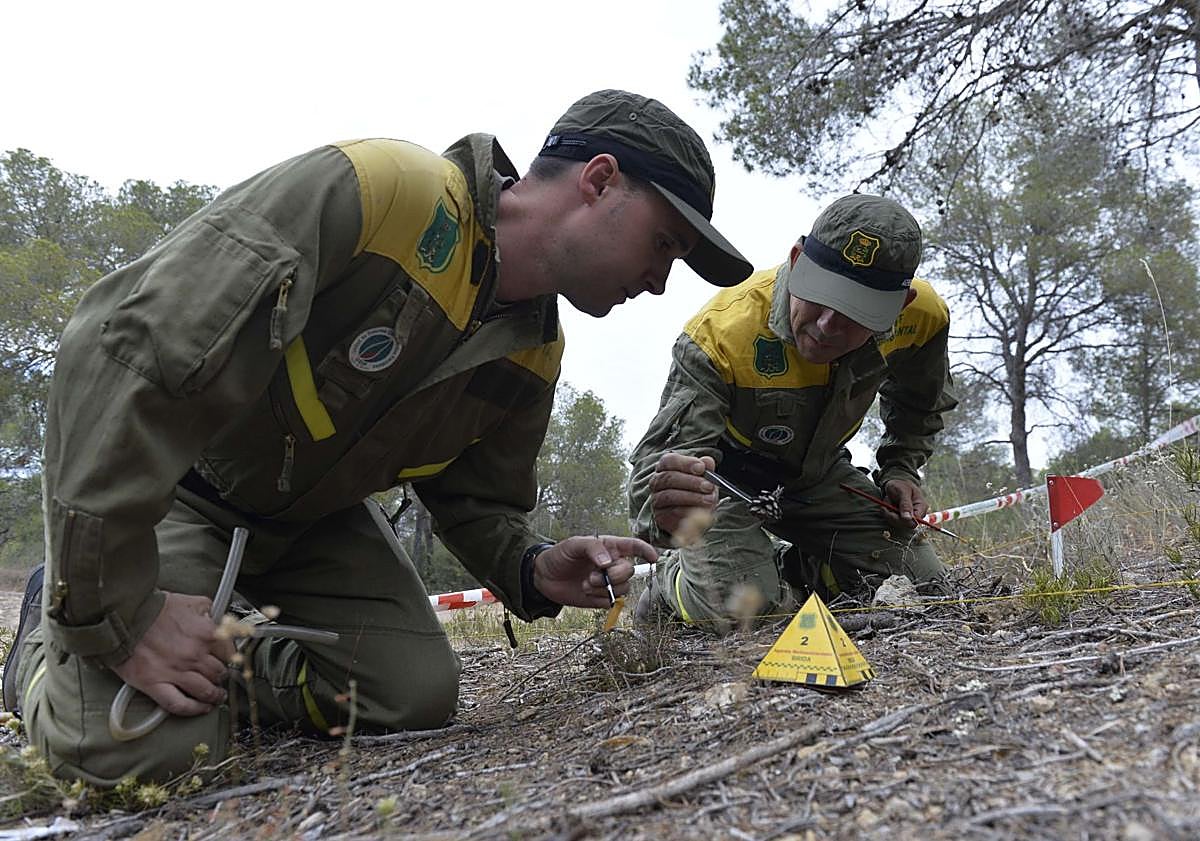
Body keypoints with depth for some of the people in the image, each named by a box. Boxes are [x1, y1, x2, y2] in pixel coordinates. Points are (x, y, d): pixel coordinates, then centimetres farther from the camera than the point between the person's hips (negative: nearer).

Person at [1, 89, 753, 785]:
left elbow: (477, 498, 5)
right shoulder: (369, 190, -31)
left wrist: (534, 570, -19)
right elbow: (130, 347, -34)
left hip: (314, 517, 6)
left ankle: (229, 658, 15)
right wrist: (114, 613, -31)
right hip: (149, 475, -5)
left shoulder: (534, 358, -6)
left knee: (419, 696, -7)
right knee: (146, 748, -21)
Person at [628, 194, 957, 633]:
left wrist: (900, 470, -5)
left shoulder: (922, 314, -18)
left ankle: (786, 569, 21)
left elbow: (919, 403, 7)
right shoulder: (721, 331, -37)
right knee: (736, 608, -26)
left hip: (819, 475, 5)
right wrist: (666, 508, -62)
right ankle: (671, 580, 10)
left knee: (920, 582, -4)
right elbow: (664, 453, -39)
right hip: (725, 477, -5)